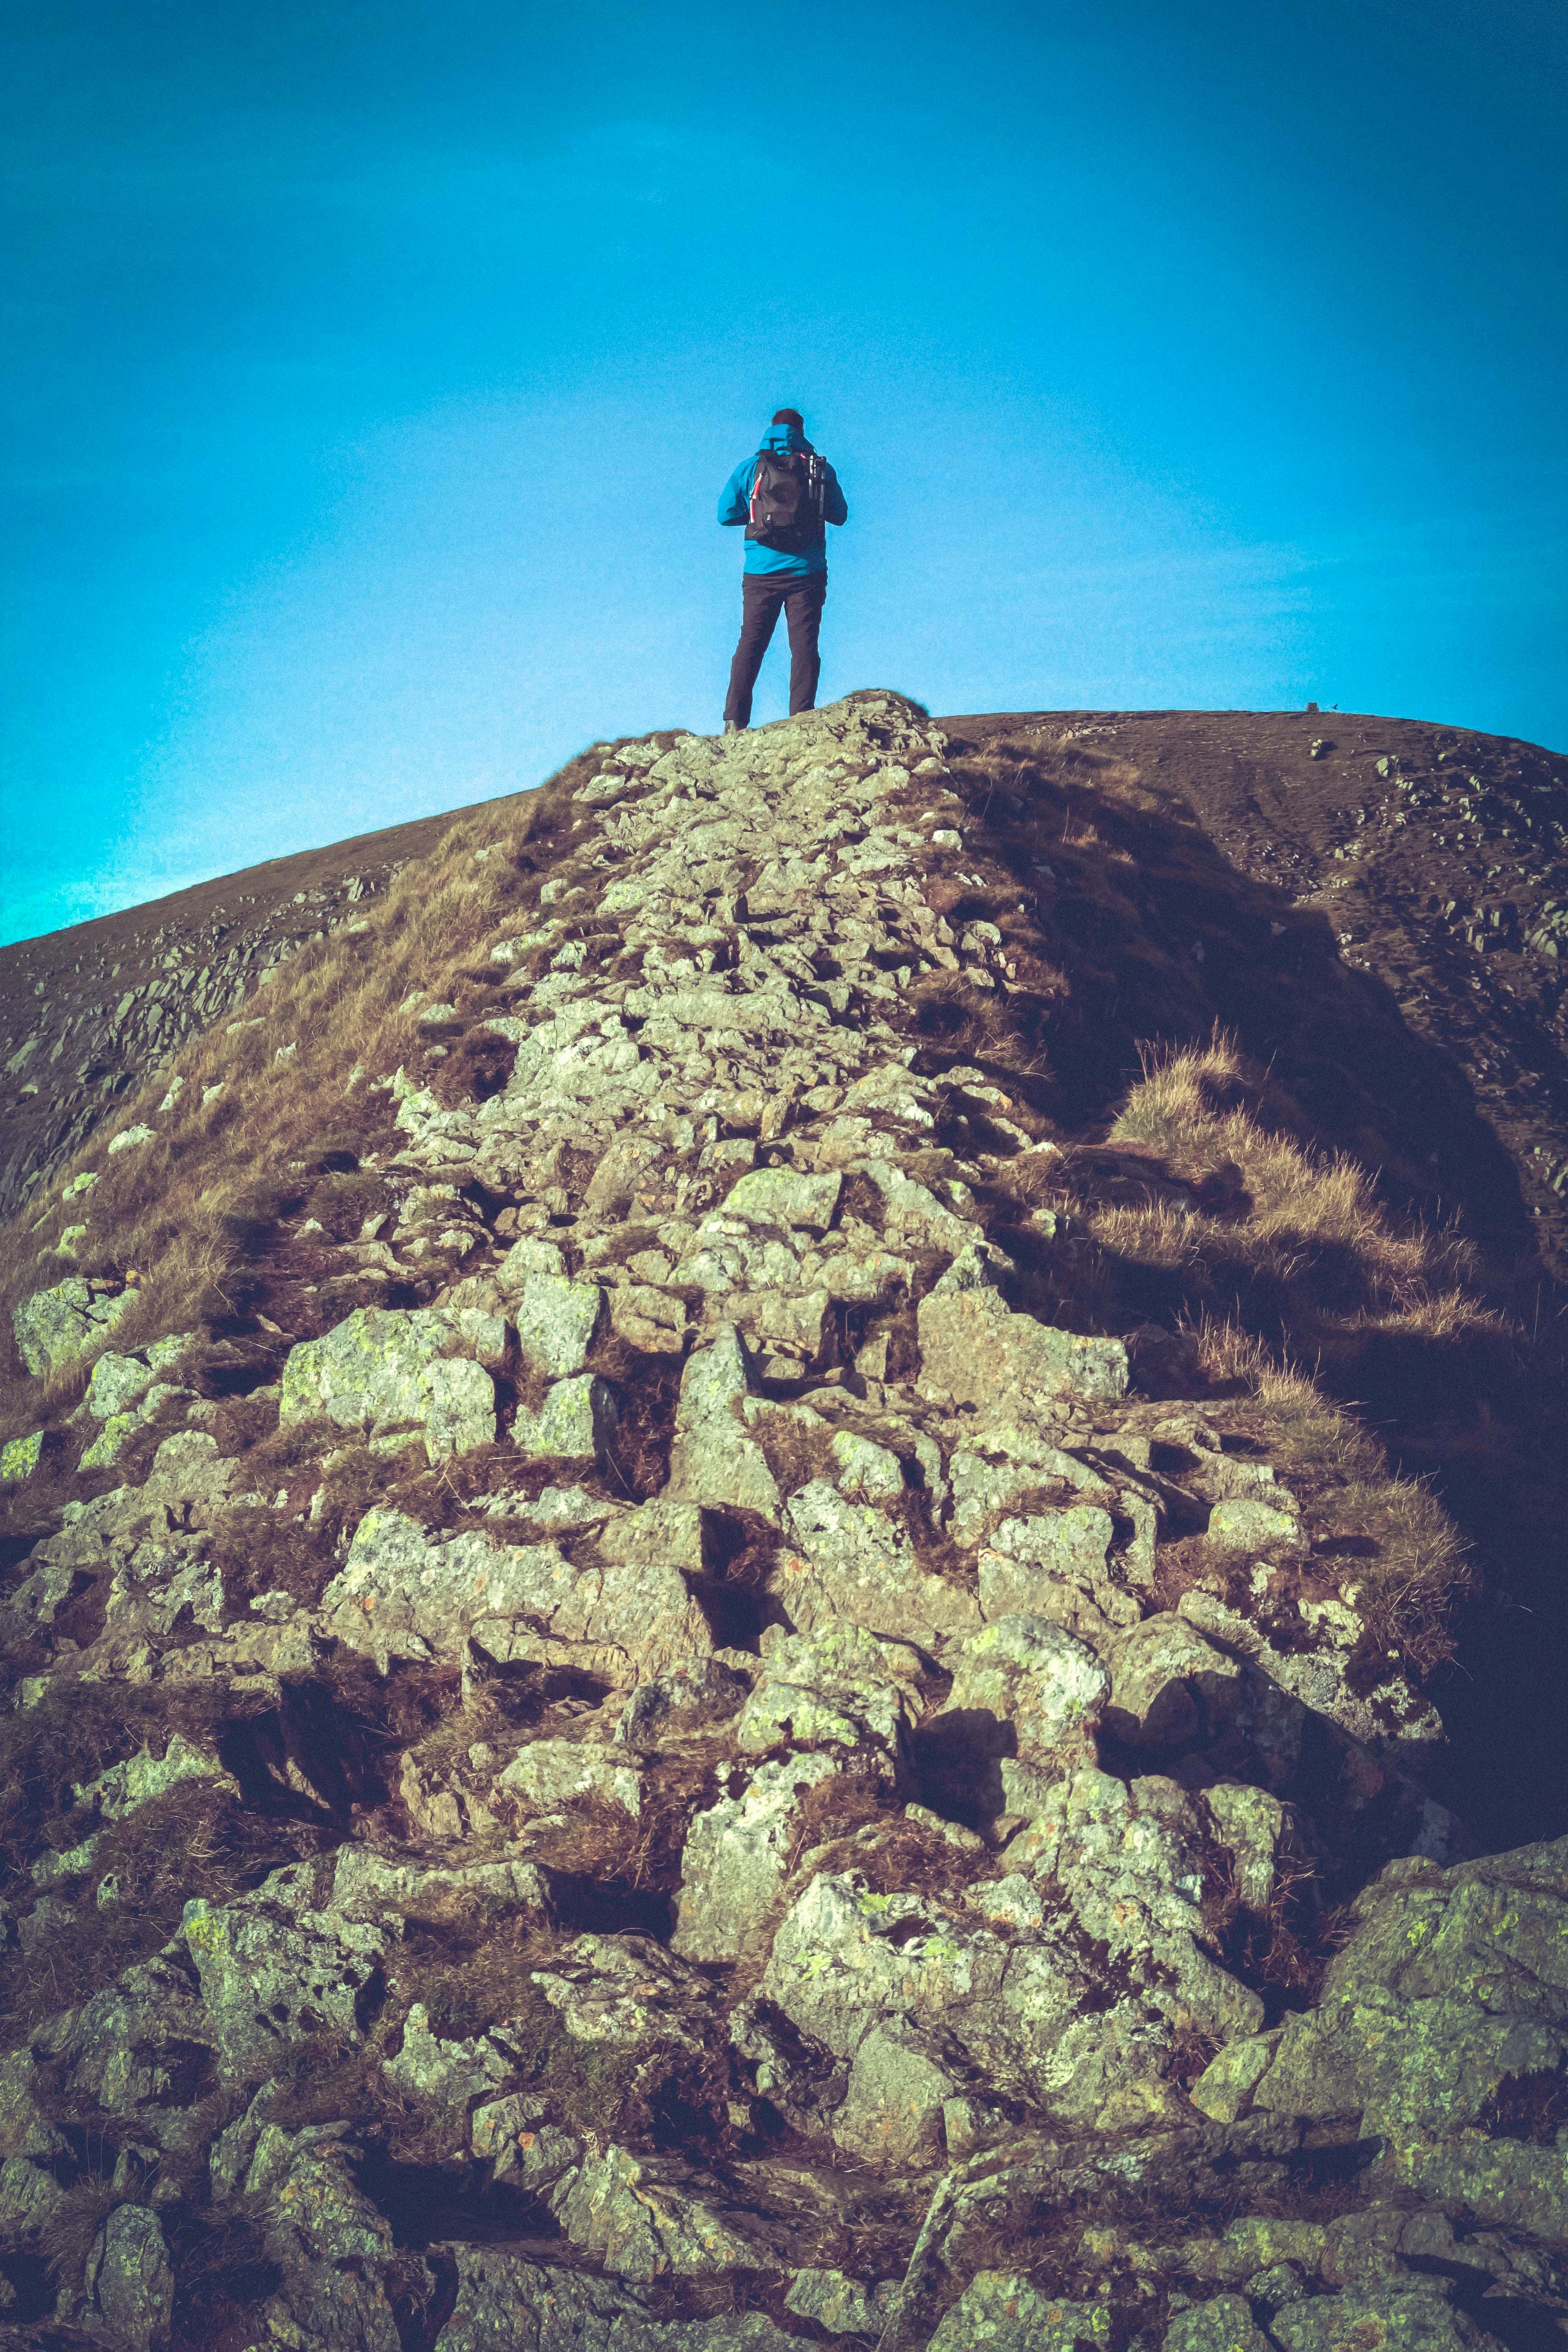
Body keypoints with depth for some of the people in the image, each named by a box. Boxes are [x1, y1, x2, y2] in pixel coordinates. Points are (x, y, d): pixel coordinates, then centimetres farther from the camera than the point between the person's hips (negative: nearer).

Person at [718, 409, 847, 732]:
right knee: (804, 647, 2)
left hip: (761, 571, 1)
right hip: (806, 571, -1)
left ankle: (734, 722, -3)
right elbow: (840, 515, 10)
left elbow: (725, 514, 3)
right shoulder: (820, 468, 3)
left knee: (750, 644, 5)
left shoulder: (750, 467, 4)